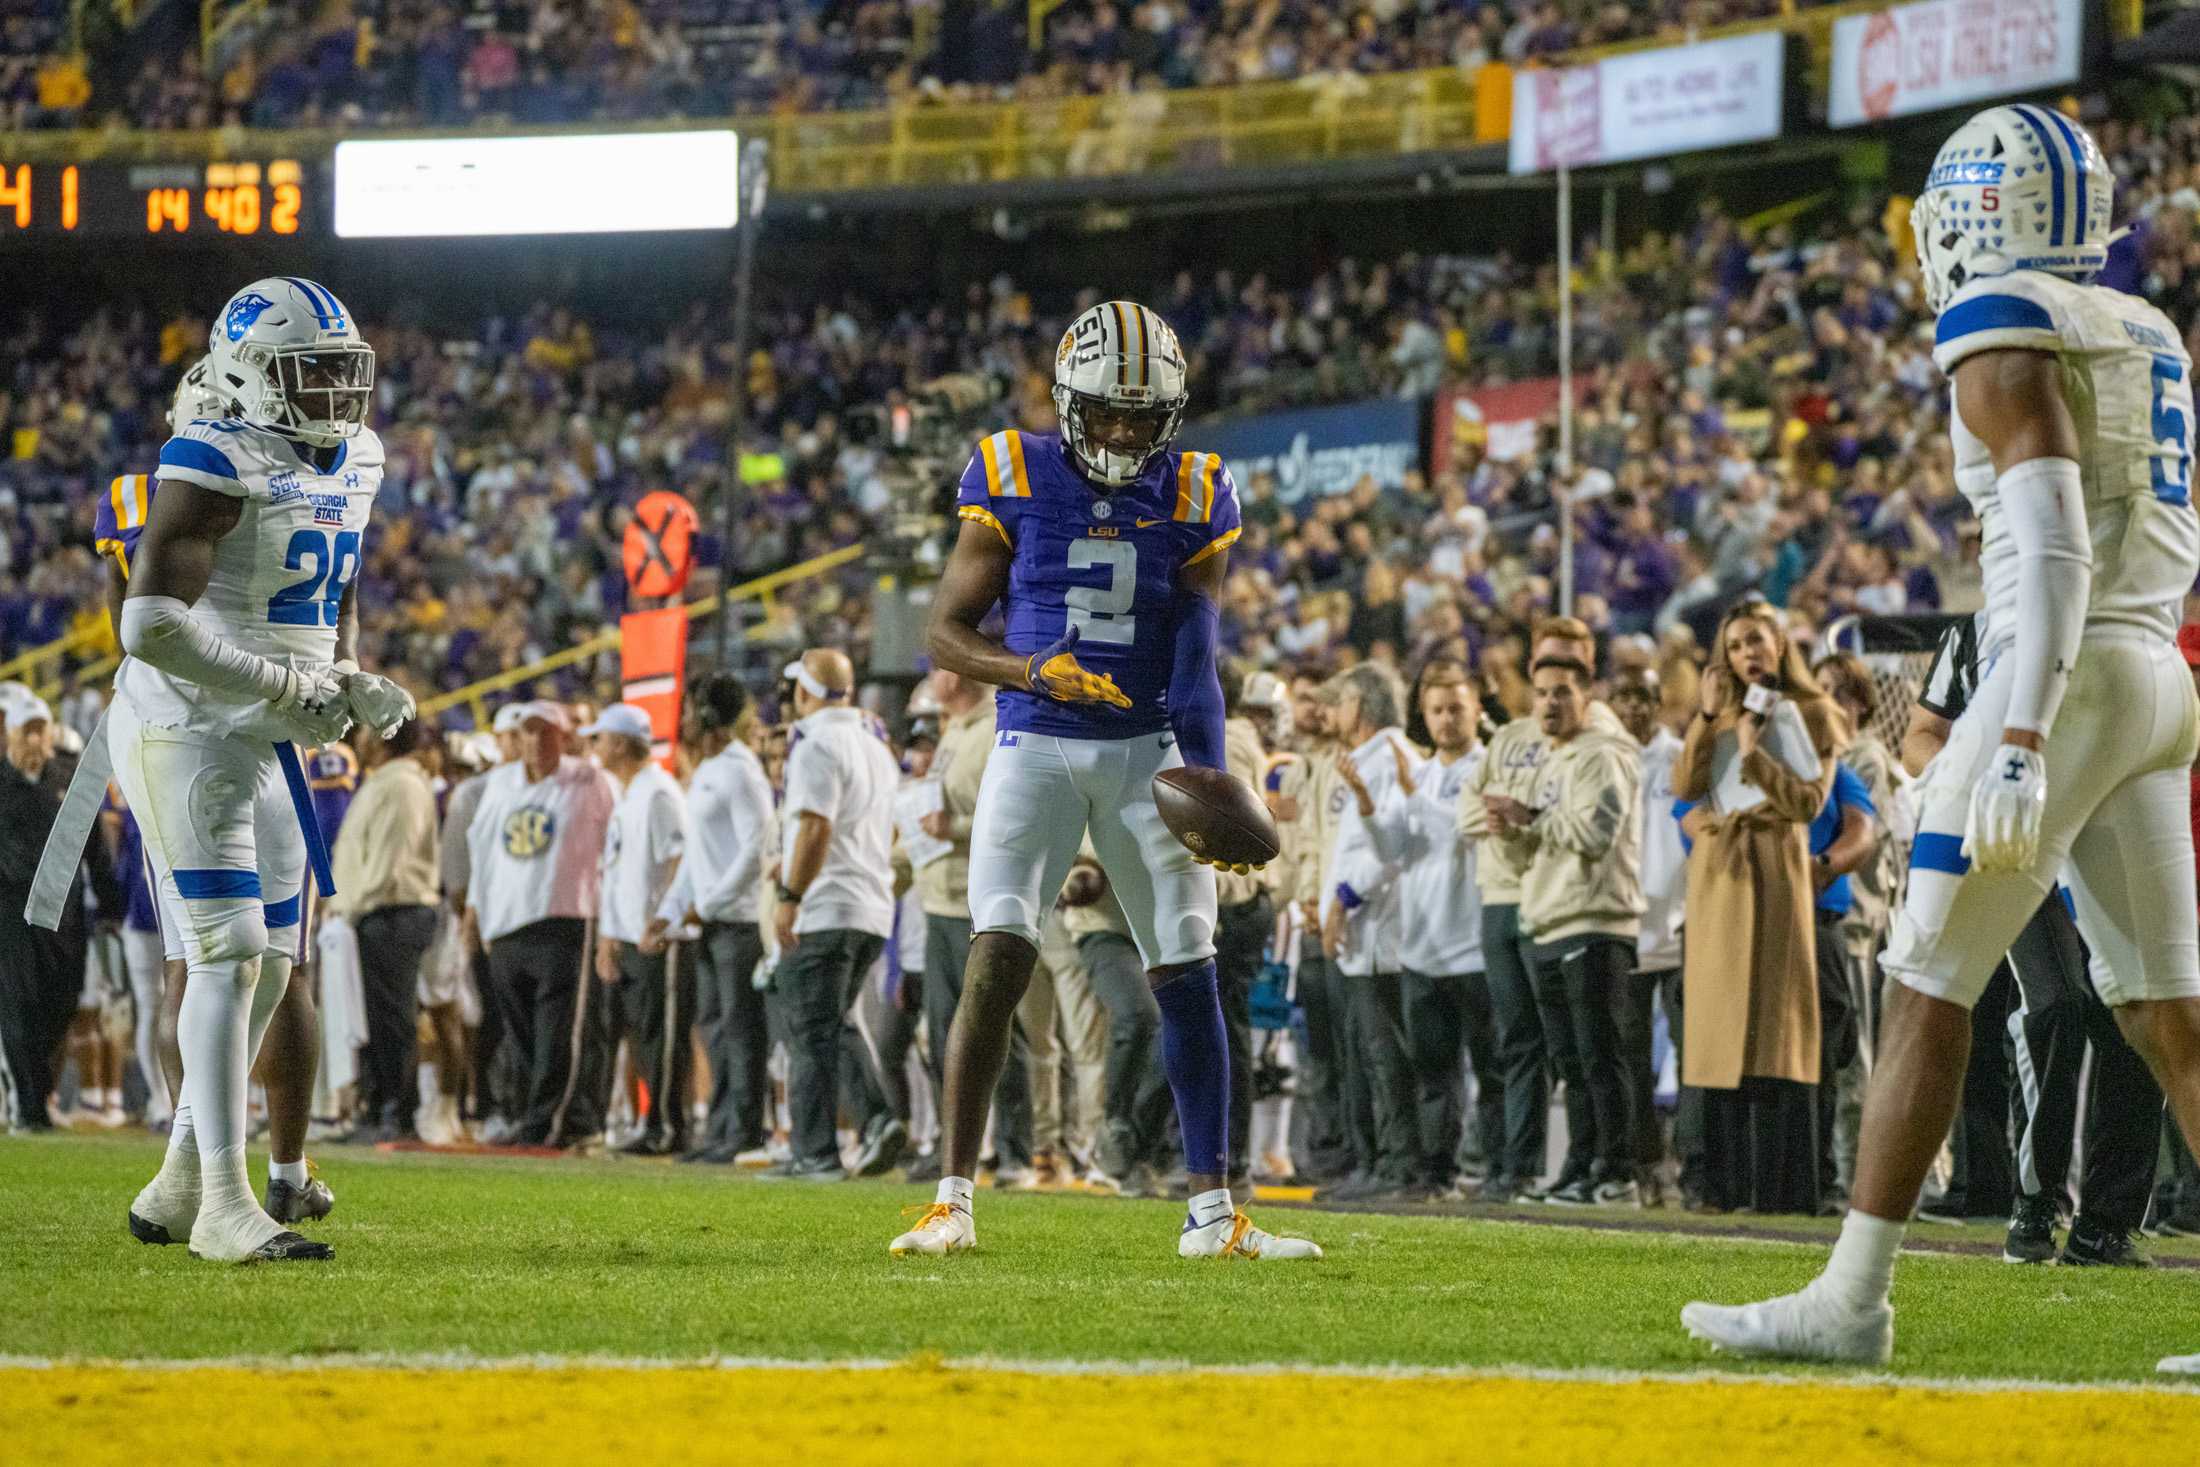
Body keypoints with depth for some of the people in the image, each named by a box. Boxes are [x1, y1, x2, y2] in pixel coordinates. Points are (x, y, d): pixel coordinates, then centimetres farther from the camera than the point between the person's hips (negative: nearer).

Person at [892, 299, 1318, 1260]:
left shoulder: (1193, 498, 1)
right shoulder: (1015, 481, -3)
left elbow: (1194, 653, -6)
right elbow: (946, 631, 0)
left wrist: (1204, 770, -22)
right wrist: (1030, 671, -20)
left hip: (1145, 749, 2)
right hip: (1036, 746, -2)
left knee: (1187, 974, -1)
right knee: (998, 958, -15)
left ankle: (1211, 1213, 6)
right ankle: (954, 1200, -9)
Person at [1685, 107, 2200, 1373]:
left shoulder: (2006, 331, -9)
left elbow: (2052, 541, -19)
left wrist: (2020, 737, -24)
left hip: (2067, 674, -8)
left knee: (1928, 997, -2)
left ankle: (1854, 1301, 1)